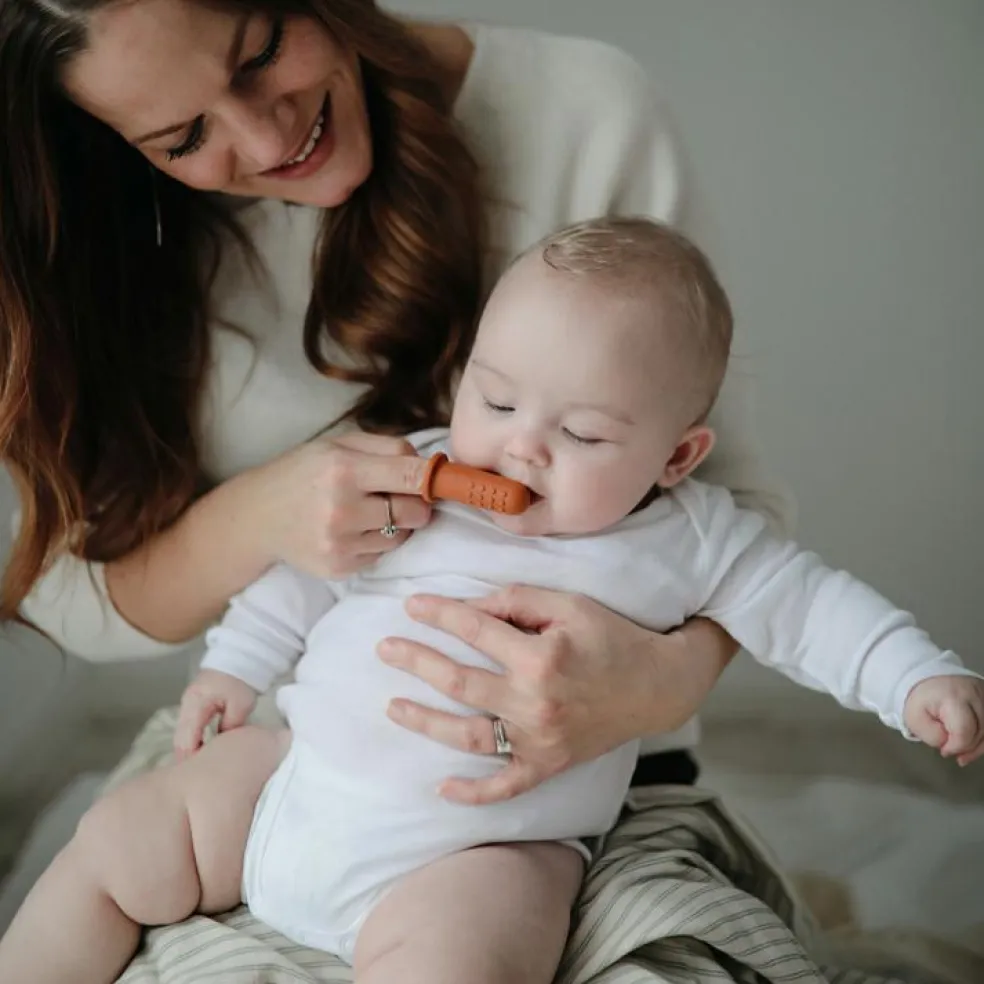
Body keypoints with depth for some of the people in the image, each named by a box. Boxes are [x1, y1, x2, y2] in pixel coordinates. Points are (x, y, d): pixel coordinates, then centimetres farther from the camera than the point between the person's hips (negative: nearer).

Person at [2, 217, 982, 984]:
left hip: (479, 846, -4)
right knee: (117, 836, 8)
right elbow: (315, 568, 14)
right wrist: (239, 660, 13)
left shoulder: (687, 538, -2)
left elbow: (806, 602, 4)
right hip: (299, 777, 5)